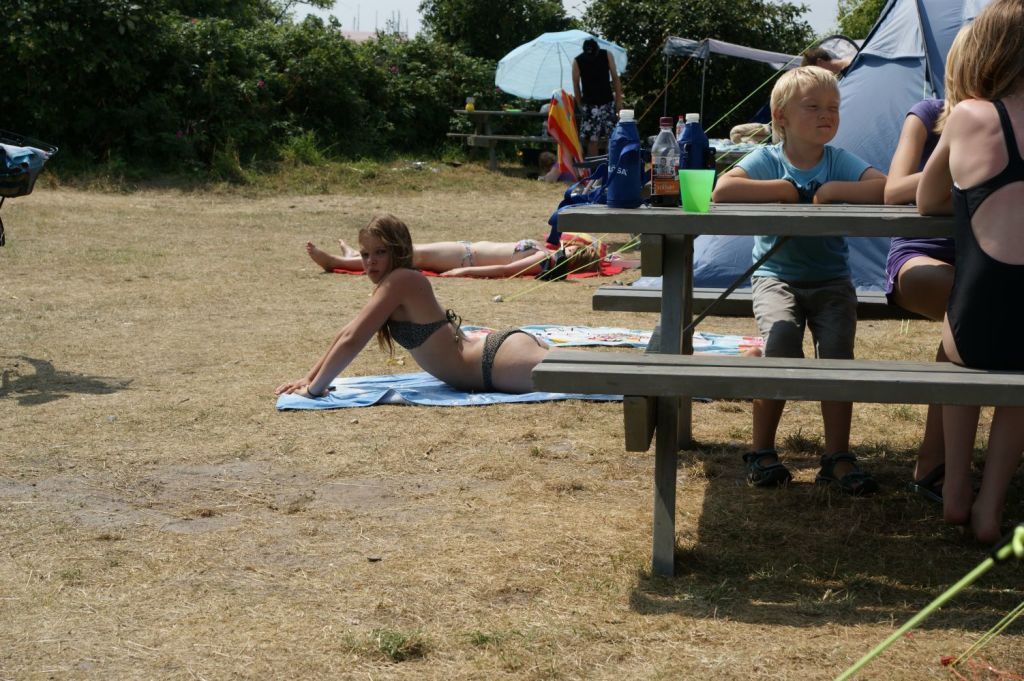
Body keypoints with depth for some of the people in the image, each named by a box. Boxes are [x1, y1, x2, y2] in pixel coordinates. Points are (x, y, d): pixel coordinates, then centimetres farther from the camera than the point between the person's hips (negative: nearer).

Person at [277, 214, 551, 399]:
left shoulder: (400, 281, -15)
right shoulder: (390, 288, 14)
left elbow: (352, 341, -18)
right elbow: (346, 334, 21)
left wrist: (314, 388, -12)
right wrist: (308, 378, 16)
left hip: (497, 363, -10)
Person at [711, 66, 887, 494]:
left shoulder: (840, 162, -1)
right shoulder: (767, 160, -4)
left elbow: (885, 189, -18)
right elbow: (722, 192, -24)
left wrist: (831, 190, -21)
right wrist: (789, 190, -20)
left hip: (831, 279, 2)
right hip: (776, 276, -1)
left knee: (837, 345, -23)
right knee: (781, 335, -28)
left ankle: (837, 457, -9)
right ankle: (762, 451, -11)